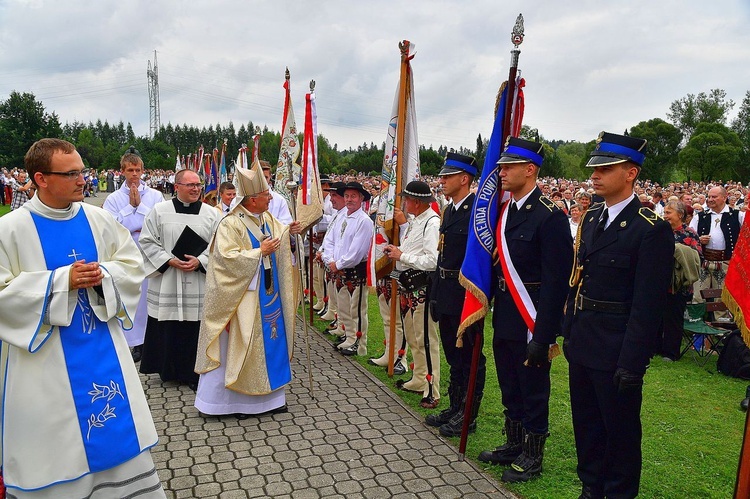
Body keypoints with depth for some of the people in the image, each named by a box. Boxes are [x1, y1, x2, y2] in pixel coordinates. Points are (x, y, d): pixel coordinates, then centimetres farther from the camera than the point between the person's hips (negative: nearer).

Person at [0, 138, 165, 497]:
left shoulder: (99, 220, 1)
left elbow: (133, 265, 5)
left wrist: (103, 274, -15)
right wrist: (61, 280, -21)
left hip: (102, 349, 4)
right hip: (46, 360, -3)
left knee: (118, 431, 12)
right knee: (52, 439, 10)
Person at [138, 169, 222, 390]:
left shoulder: (212, 214, 4)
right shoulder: (159, 211, 2)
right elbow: (147, 241, 1)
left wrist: (200, 261, -13)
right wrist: (170, 261, -10)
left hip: (199, 285, 1)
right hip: (166, 283, 0)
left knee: (196, 328, 3)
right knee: (167, 329, 6)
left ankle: (193, 372, 16)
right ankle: (168, 370, 24)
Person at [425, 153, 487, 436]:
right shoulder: (449, 210, 12)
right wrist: (436, 292, 16)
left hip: (466, 294, -9)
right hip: (446, 294, 9)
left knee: (470, 356, 5)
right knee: (453, 355, 19)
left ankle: (468, 416, 18)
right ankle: (455, 407, 33)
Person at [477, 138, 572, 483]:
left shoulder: (550, 216, -16)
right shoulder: (504, 211, 7)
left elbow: (556, 282, -18)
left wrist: (542, 336, -20)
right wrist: (495, 315, 10)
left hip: (532, 323, -7)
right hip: (504, 321, 7)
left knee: (533, 392, 10)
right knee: (510, 390, 20)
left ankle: (532, 457, 28)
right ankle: (514, 445, 39)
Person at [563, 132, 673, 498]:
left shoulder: (651, 229, -15)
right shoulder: (591, 218, 8)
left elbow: (648, 304, -17)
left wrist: (632, 364, -18)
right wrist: (568, 332, 11)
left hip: (616, 351, -7)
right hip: (582, 344, 7)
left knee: (620, 429, 11)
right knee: (586, 423, 20)